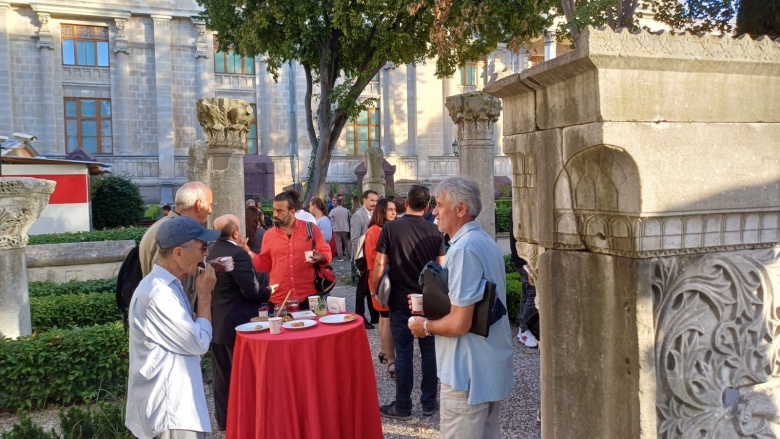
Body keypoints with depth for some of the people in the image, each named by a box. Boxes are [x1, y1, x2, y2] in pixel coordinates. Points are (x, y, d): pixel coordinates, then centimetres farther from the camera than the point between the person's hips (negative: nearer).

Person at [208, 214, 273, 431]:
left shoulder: (209, 251, 4)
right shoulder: (238, 254, -21)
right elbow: (252, 290, -23)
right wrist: (267, 290, -5)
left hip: (215, 323, 8)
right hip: (236, 324, -8)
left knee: (222, 375, 17)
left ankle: (223, 419, 28)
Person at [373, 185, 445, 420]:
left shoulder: (390, 228, -10)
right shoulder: (434, 231, -3)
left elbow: (380, 264, -10)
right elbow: (442, 268, 1)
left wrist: (375, 289, 5)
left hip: (401, 301, -2)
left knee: (404, 354, 5)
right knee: (429, 352, 12)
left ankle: (403, 406, 13)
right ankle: (429, 402, 21)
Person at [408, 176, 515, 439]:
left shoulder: (464, 248, -22)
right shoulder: (485, 241, 10)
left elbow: (459, 324, -25)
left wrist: (425, 326, -7)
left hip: (469, 372, -10)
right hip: (491, 366, 10)